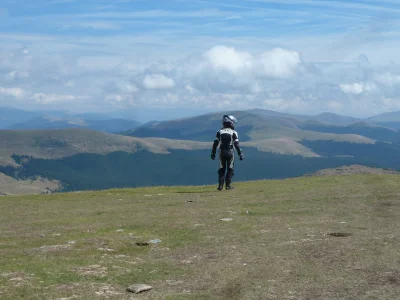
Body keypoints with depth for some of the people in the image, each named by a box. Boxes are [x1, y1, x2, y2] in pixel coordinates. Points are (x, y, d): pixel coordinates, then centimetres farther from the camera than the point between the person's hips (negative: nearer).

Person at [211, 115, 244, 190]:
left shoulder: (219, 132, 3)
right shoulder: (233, 133, -5)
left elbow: (215, 143, 1)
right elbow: (236, 144, -8)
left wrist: (213, 153, 6)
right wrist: (240, 154, -3)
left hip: (222, 152, 3)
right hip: (230, 152, -3)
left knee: (222, 169, 10)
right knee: (230, 169, 8)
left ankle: (220, 185, 3)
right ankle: (228, 185, 4)